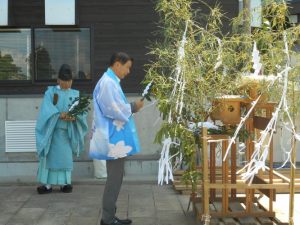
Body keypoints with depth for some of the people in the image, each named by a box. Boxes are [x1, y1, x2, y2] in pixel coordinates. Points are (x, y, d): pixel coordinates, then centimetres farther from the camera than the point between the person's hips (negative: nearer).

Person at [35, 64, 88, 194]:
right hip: (51, 129, -1)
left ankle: (64, 183, 8)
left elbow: (82, 112, -2)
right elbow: (46, 109, -11)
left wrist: (74, 117, -24)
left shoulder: (75, 94, 9)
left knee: (65, 156, 0)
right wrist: (59, 114, -28)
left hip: (67, 131, 1)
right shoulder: (51, 92, 3)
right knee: (50, 155, -2)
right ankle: (47, 184, 1)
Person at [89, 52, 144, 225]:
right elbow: (113, 110, -22)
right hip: (113, 139, -10)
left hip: (116, 139, 10)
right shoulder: (107, 83, -16)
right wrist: (133, 107, -10)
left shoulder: (111, 82, 16)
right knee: (114, 180, -3)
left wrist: (131, 107, 6)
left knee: (115, 179, 14)